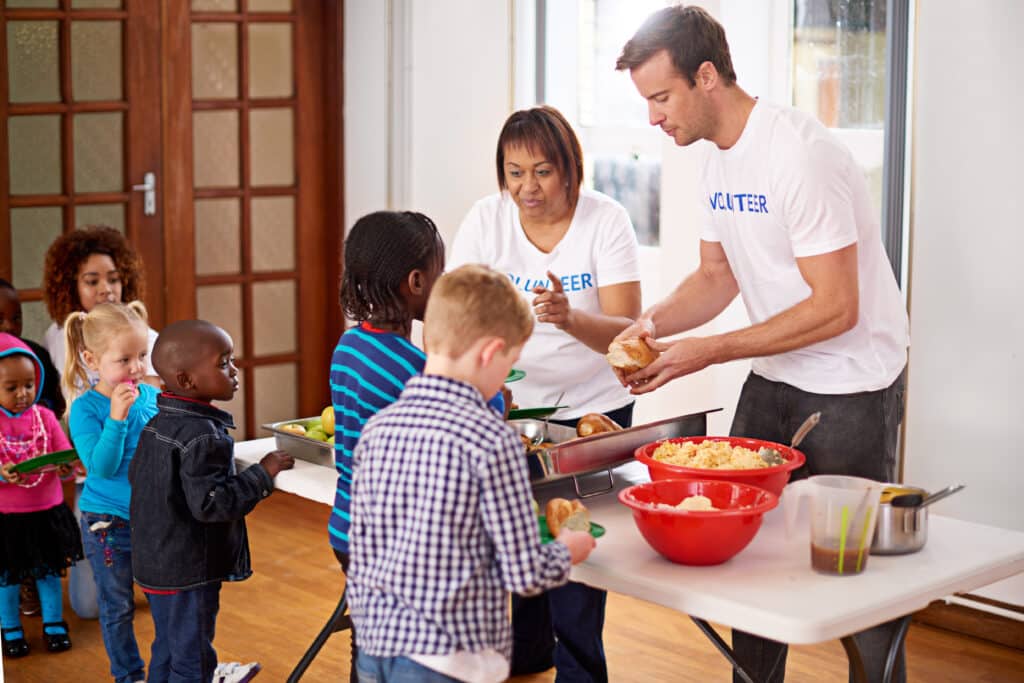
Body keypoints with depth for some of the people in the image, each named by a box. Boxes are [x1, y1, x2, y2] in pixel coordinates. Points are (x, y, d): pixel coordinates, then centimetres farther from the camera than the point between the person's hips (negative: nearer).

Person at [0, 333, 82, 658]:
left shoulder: (44, 416, -3)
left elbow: (66, 462, -3)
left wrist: (66, 467, -25)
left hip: (47, 512, 2)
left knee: (49, 570, 15)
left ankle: (54, 624, 31)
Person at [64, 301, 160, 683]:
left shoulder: (151, 397, -2)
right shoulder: (85, 408, -15)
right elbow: (101, 467, -25)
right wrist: (117, 418, -32)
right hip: (108, 524, -4)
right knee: (117, 607, 11)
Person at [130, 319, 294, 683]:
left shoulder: (158, 424, 5)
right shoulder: (202, 435, -24)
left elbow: (136, 475, 16)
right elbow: (211, 503, -28)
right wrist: (262, 474, -19)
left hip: (155, 563, 9)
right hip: (189, 570, -9)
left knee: (168, 650, 21)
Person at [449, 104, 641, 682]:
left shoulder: (606, 220, -14)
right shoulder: (487, 218, -6)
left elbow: (625, 332, -20)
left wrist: (570, 318, -40)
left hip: (592, 410, -3)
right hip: (510, 405, 3)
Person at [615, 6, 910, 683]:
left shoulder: (801, 154, -24)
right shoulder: (717, 159, 4)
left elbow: (835, 309, -25)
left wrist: (710, 351, -24)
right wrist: (652, 323, -6)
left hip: (853, 385, -8)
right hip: (774, 378, 8)